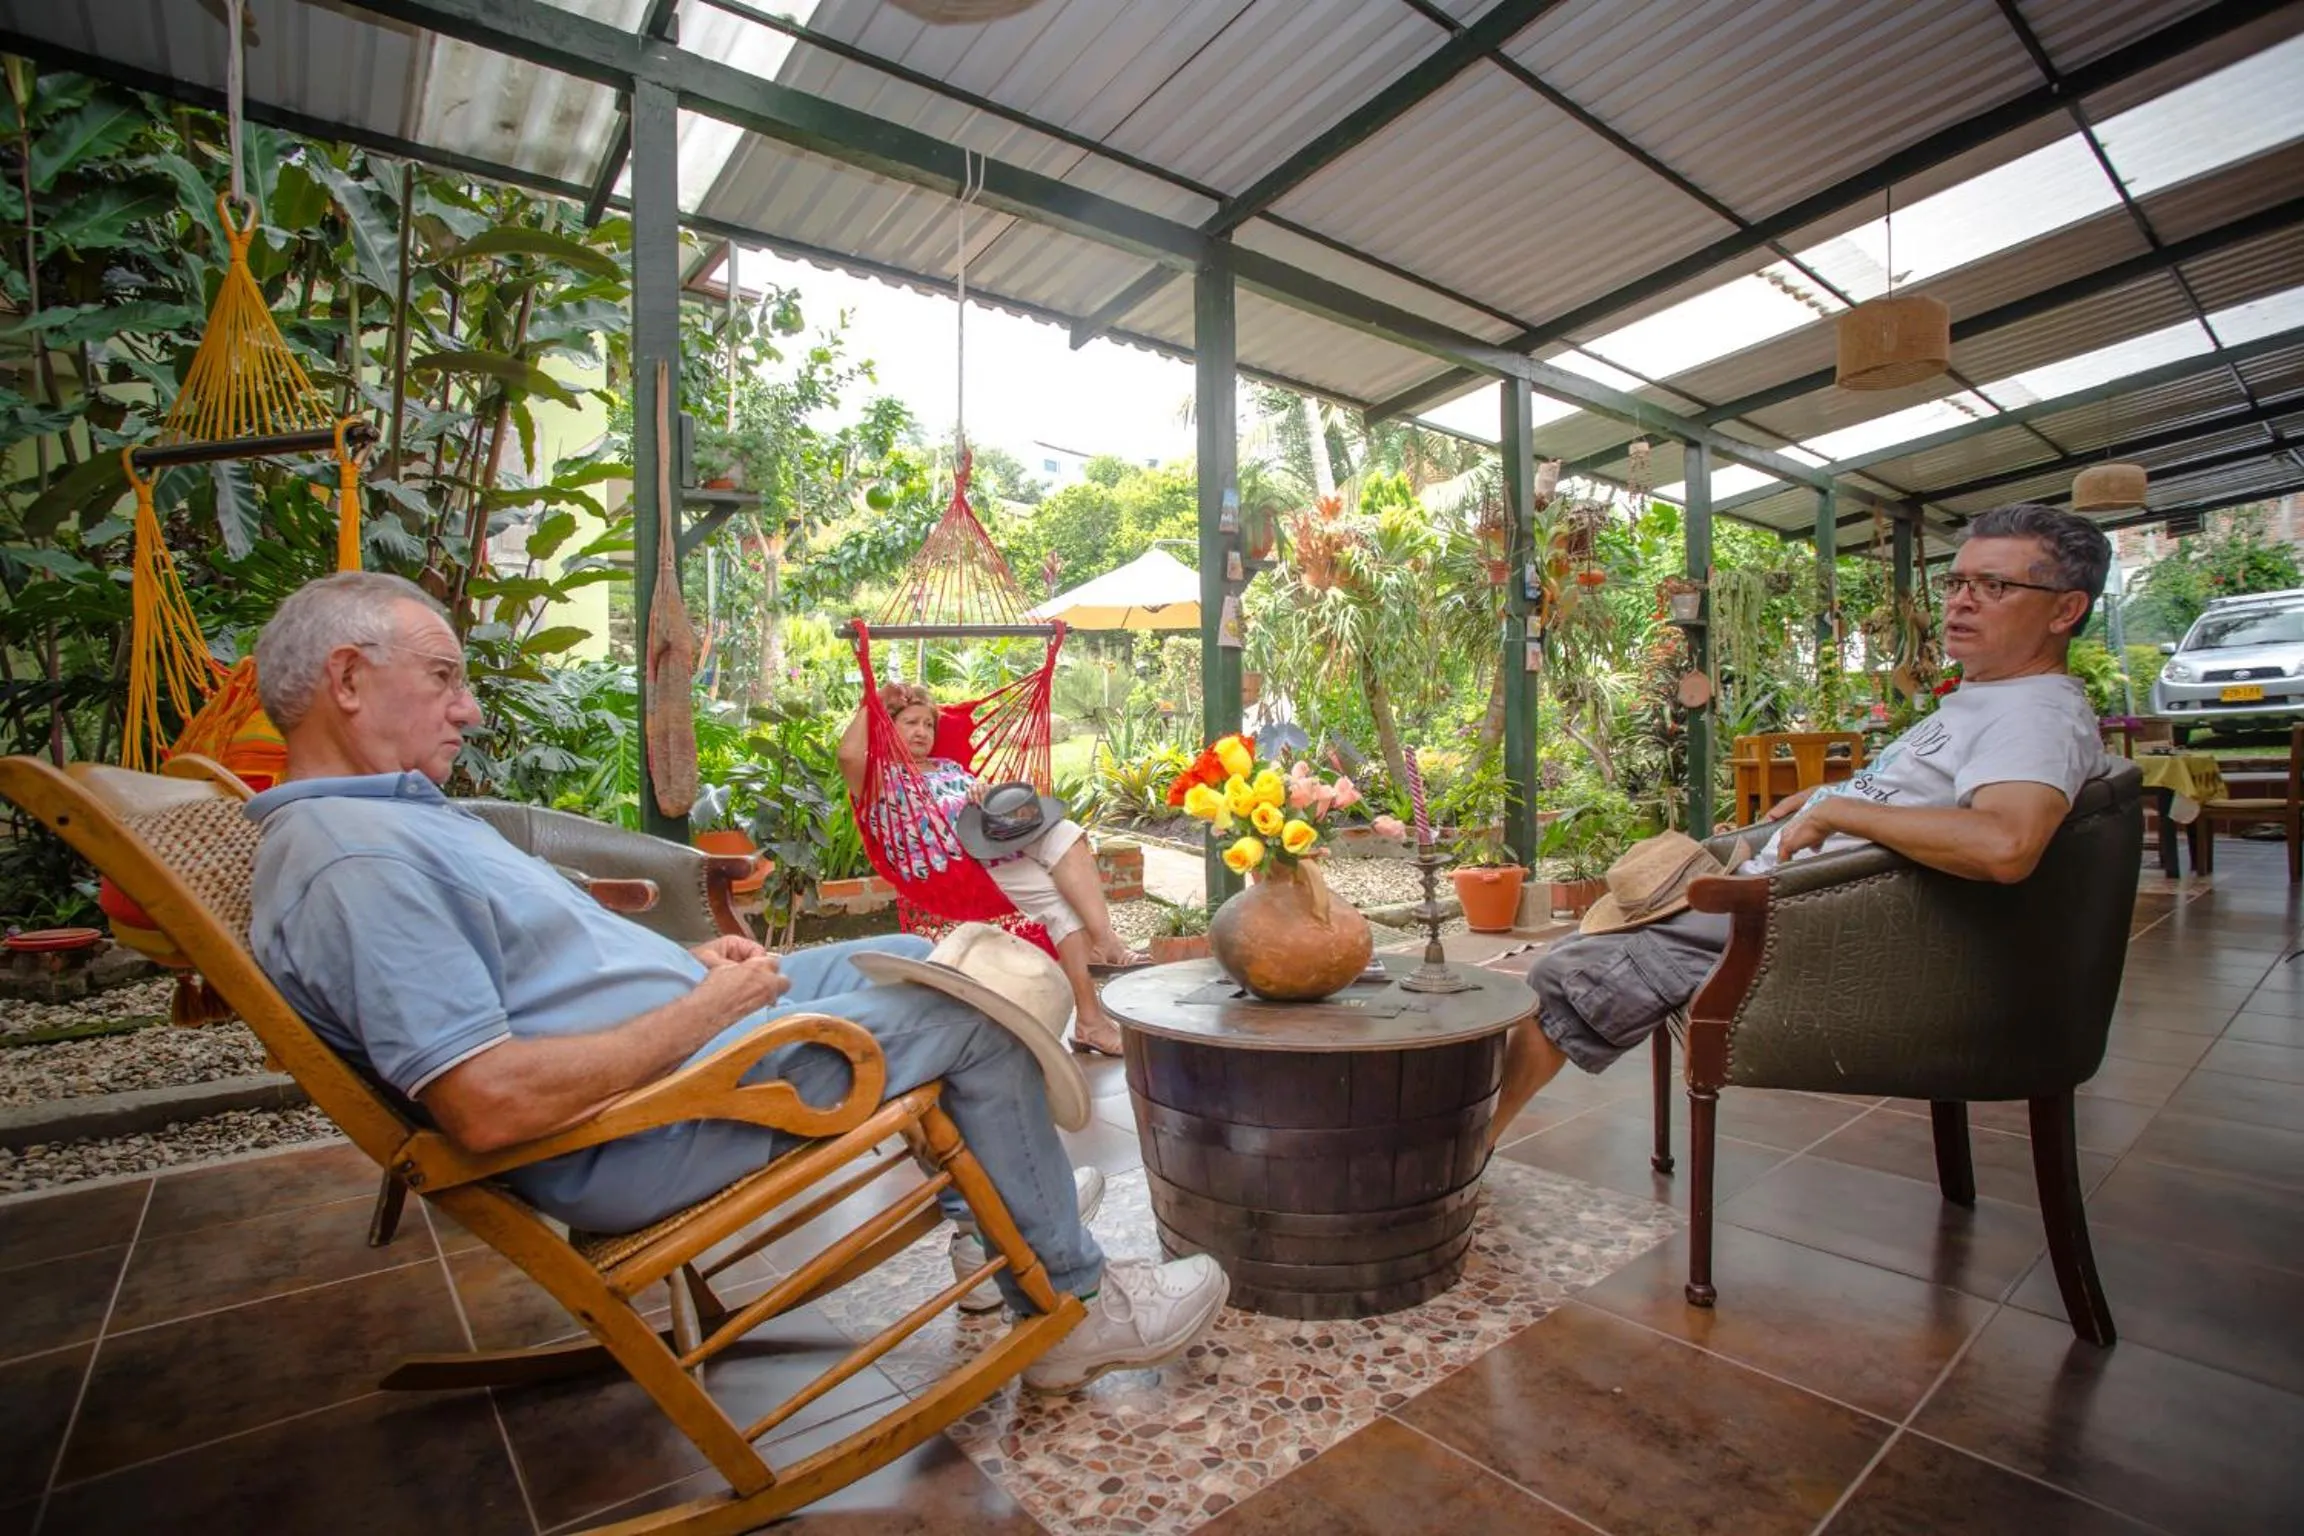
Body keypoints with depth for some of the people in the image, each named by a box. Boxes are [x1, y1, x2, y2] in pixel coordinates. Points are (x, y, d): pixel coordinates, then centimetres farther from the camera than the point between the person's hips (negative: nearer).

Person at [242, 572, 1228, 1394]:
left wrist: (690, 961, 5)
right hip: (637, 1135, -11)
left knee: (915, 961, 15)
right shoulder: (352, 862, -22)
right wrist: (703, 1011, -19)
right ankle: (1072, 1308, 7)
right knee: (975, 1016, -11)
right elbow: (488, 1104, -29)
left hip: (676, 1035, 11)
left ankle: (993, 1210, 27)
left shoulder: (389, 813, 14)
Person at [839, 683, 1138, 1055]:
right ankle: (1091, 1018, -23)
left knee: (1064, 833, -23)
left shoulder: (949, 767, 31)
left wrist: (984, 792, 2)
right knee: (1063, 899, -24)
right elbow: (848, 755, -14)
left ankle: (1105, 940, -32)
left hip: (1005, 840, 7)